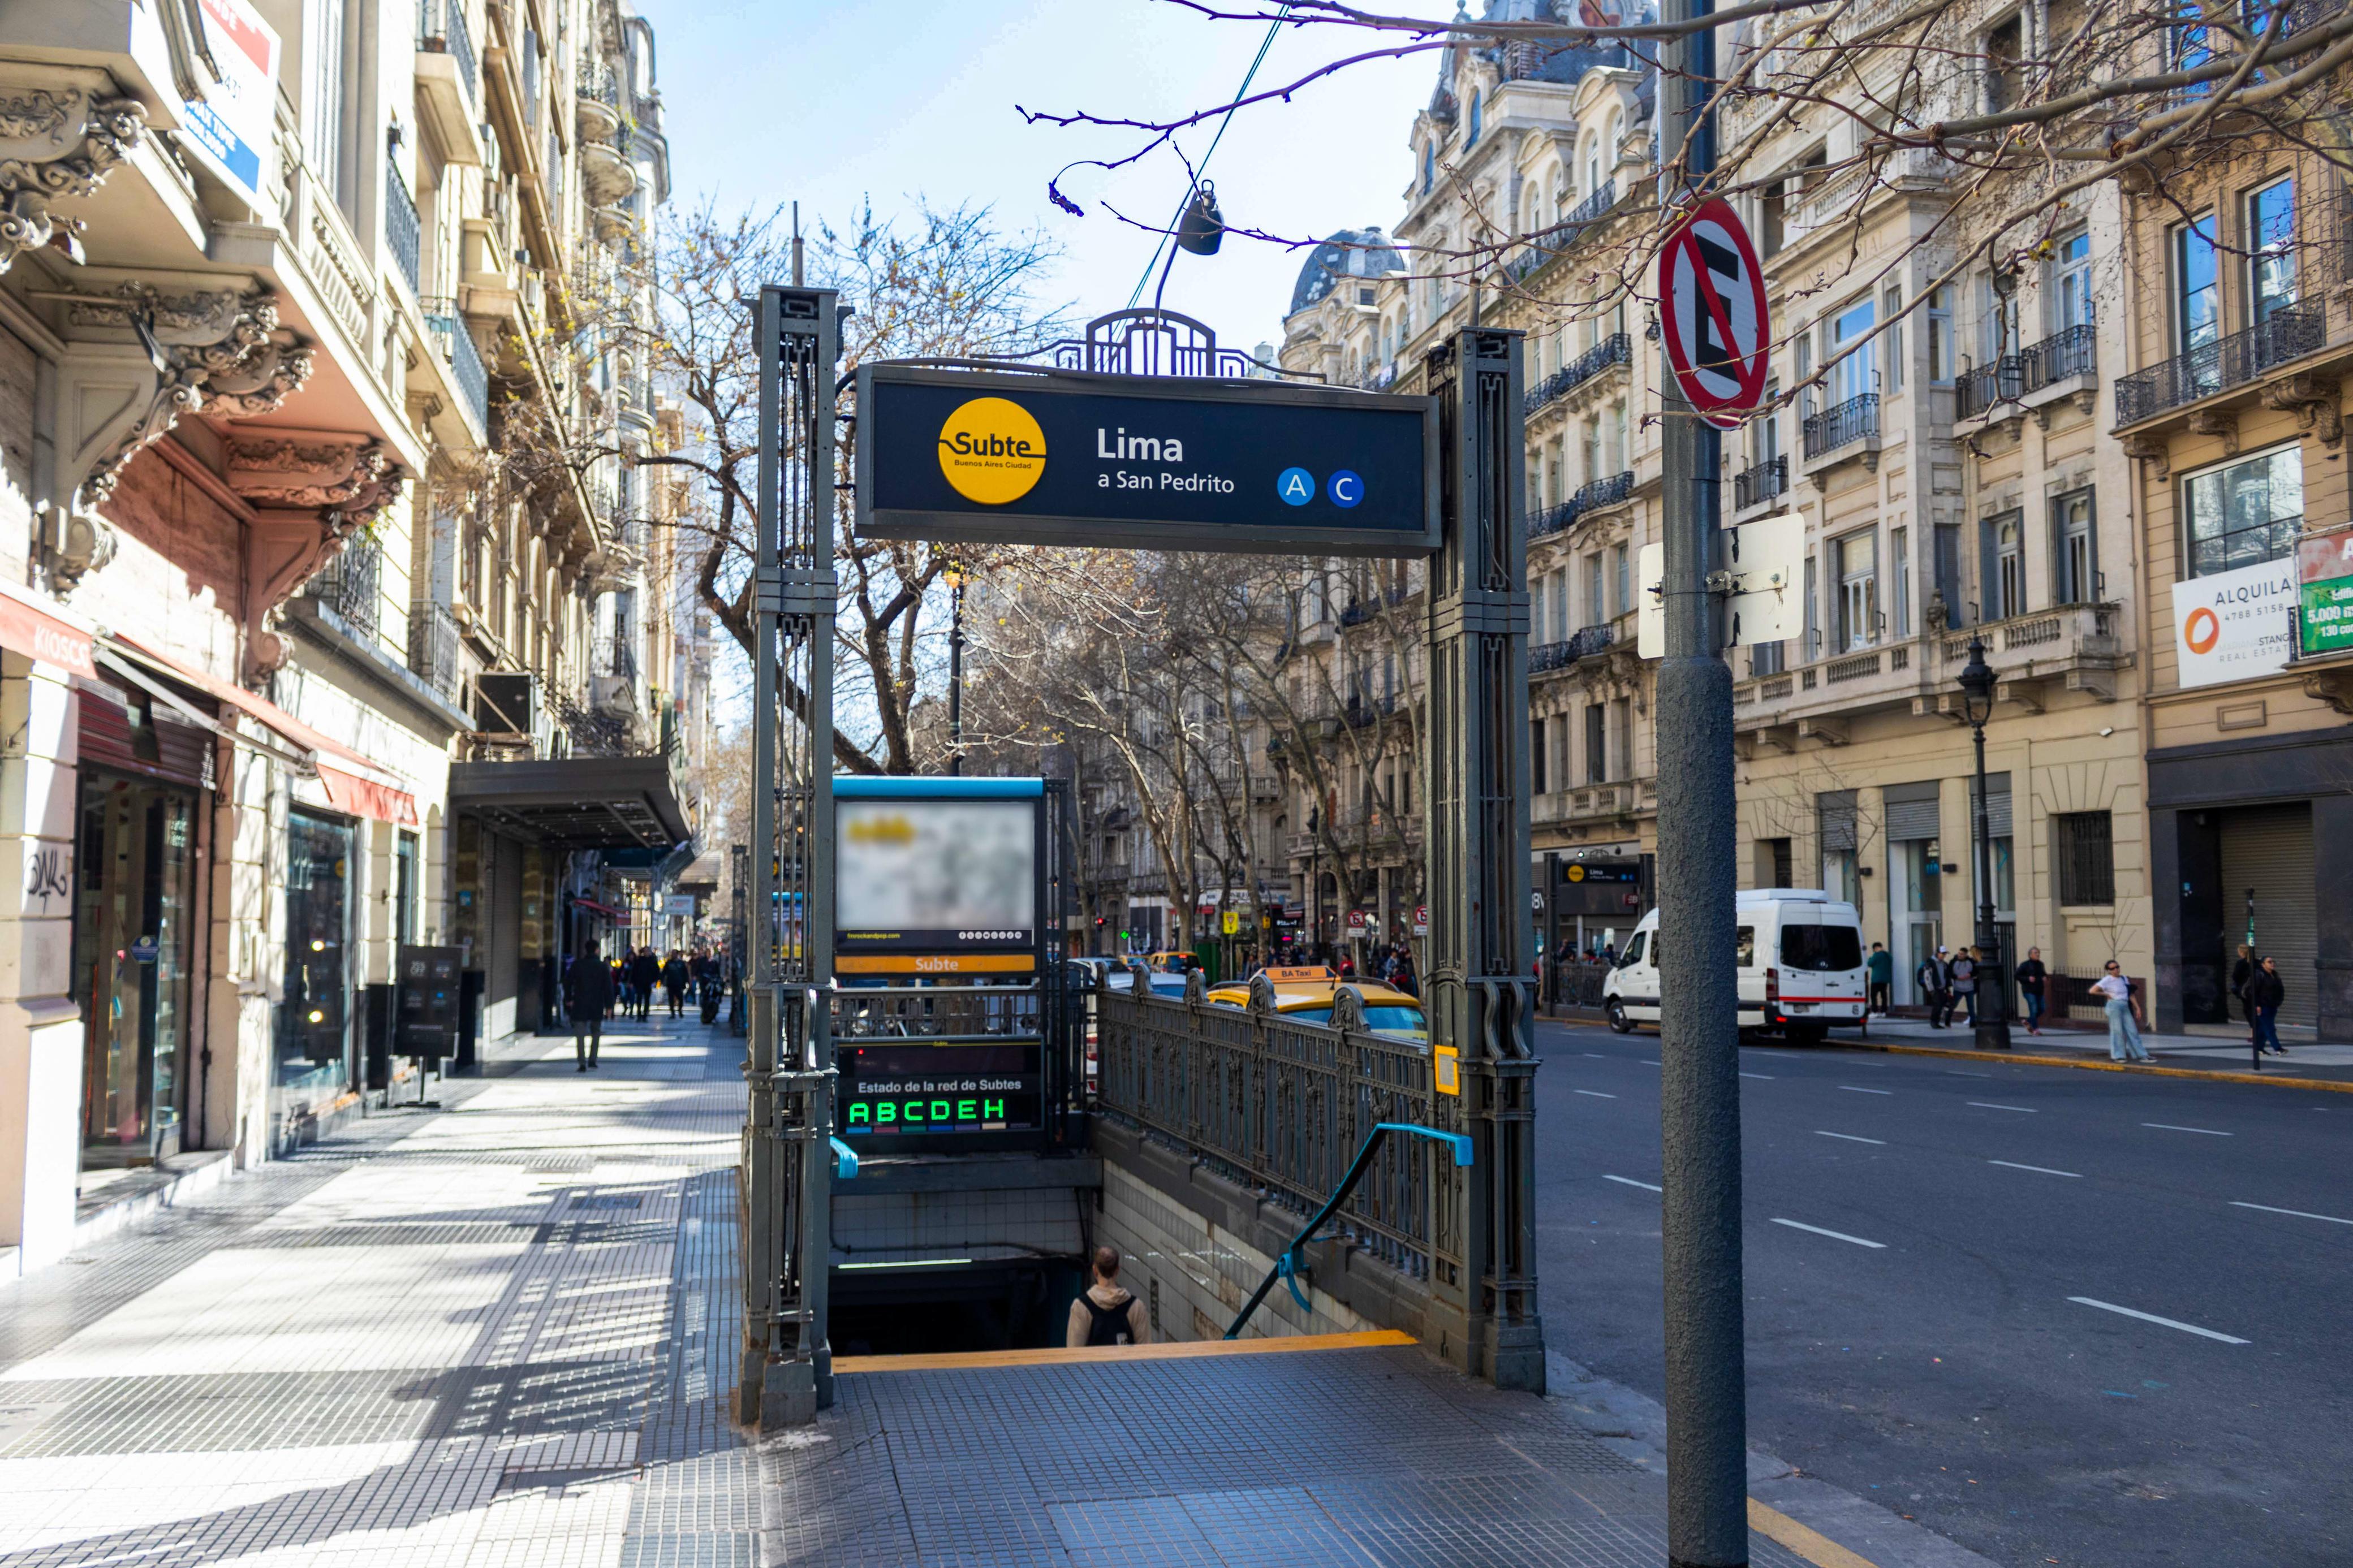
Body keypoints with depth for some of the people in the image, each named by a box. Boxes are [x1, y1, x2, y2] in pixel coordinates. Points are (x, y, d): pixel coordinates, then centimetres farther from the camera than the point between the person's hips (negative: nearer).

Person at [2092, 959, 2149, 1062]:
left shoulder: (2124, 979, 13)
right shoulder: (2107, 980, -5)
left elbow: (2131, 995, 16)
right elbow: (2092, 991, -13)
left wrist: (2137, 1008, 11)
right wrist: (2106, 995, -3)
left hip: (2125, 1007, 6)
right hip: (2114, 1006, -6)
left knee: (2132, 1031, 6)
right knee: (2117, 1030, -3)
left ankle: (2141, 1055, 9)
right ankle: (2117, 1056, 3)